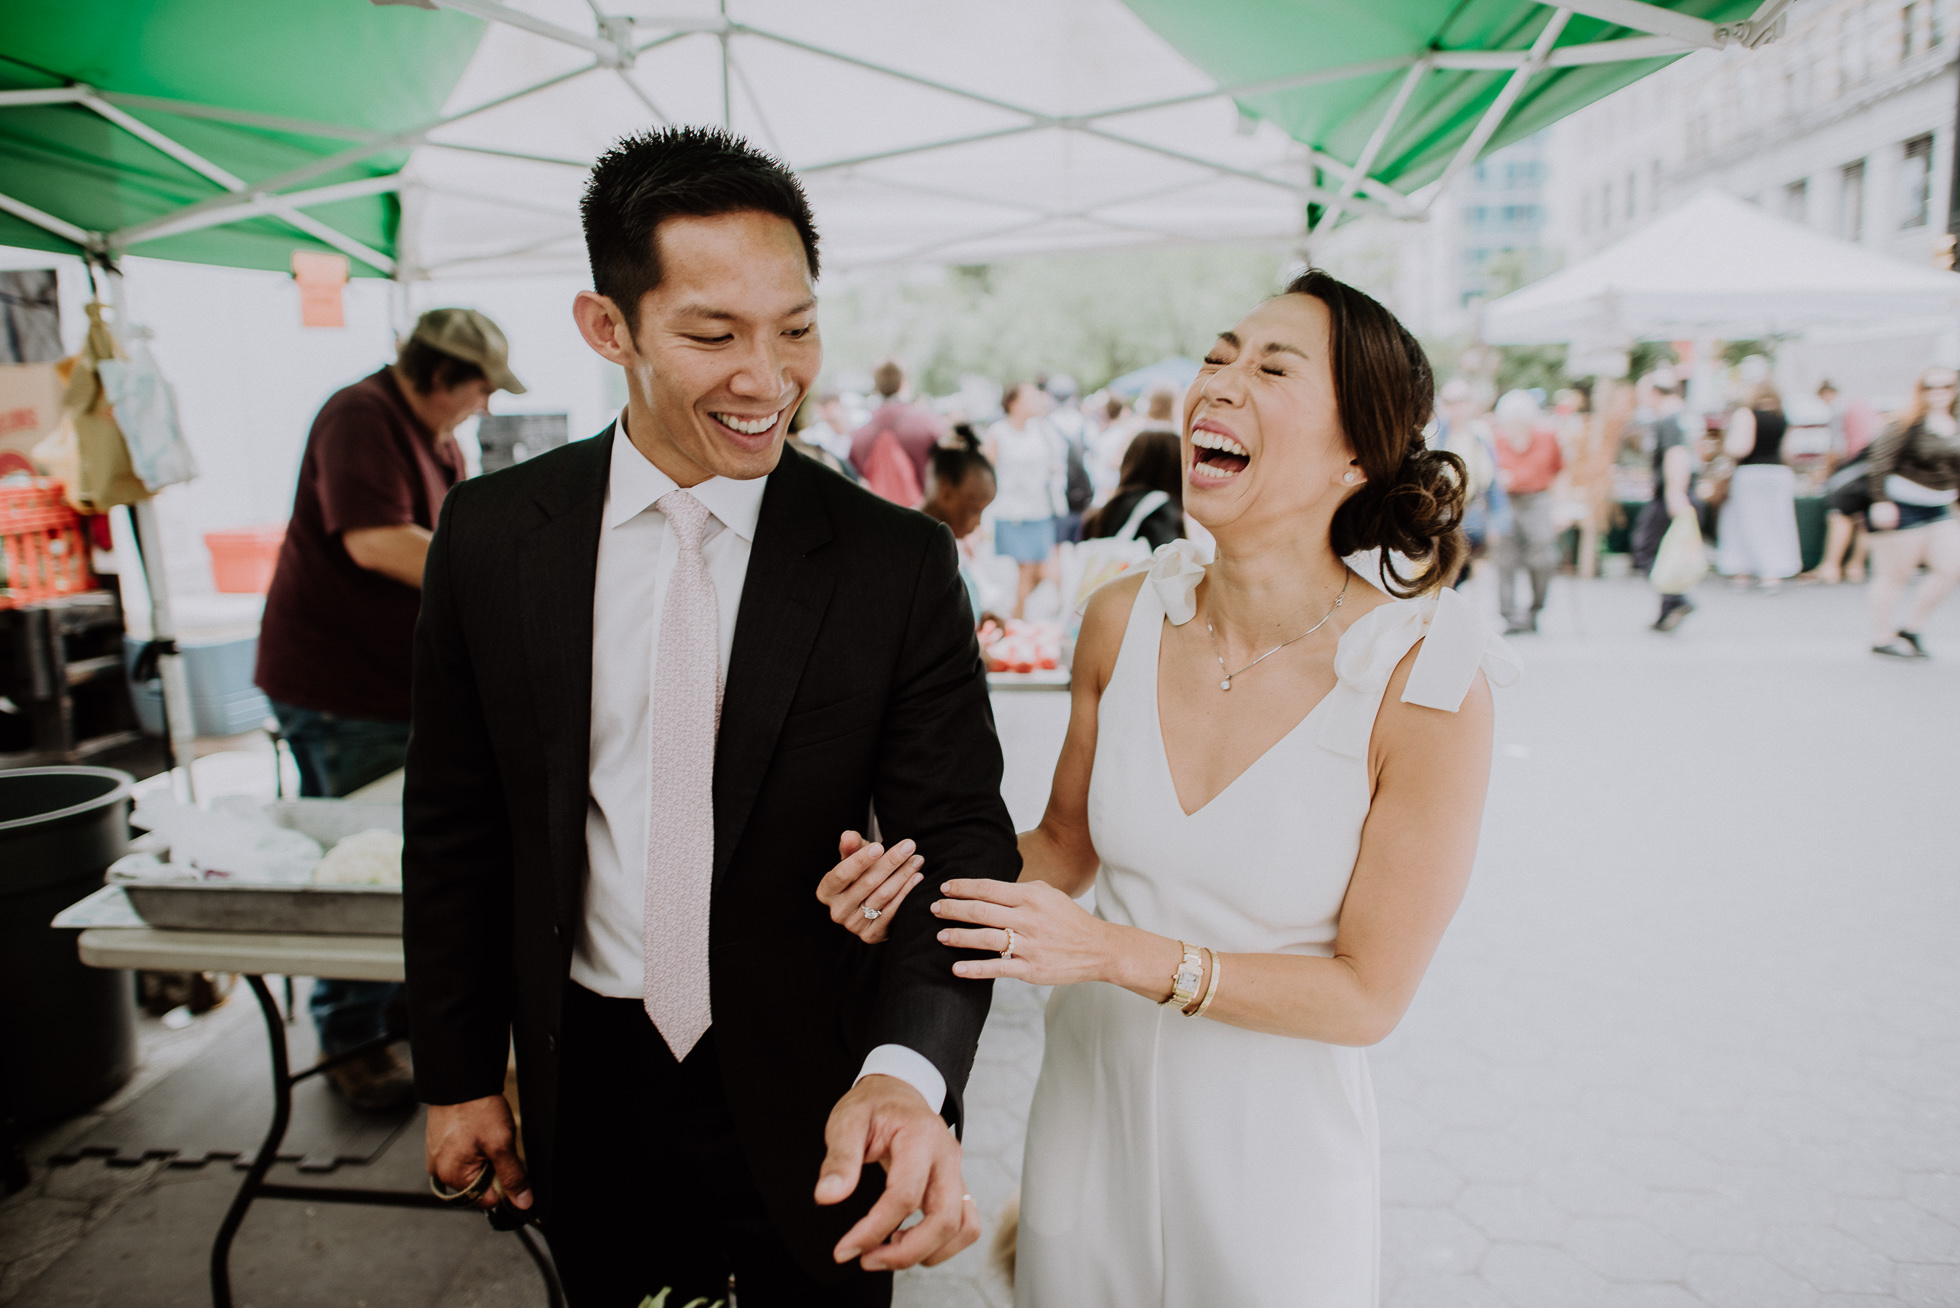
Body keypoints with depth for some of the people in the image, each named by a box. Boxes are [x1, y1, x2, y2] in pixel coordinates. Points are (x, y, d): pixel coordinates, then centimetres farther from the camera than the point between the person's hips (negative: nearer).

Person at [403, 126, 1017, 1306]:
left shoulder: (898, 564, -15)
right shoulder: (493, 537, -8)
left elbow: (960, 837, -15)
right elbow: (456, 827, 0)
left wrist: (908, 1069, -32)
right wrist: (459, 1073, 5)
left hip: (812, 1098, -1)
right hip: (585, 1086, 2)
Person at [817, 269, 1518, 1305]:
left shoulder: (1425, 682, -22)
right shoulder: (1124, 620, -11)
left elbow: (1369, 992, -15)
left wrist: (1119, 954, -24)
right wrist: (928, 887, -14)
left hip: (1274, 1139, -3)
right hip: (1090, 1100, 3)